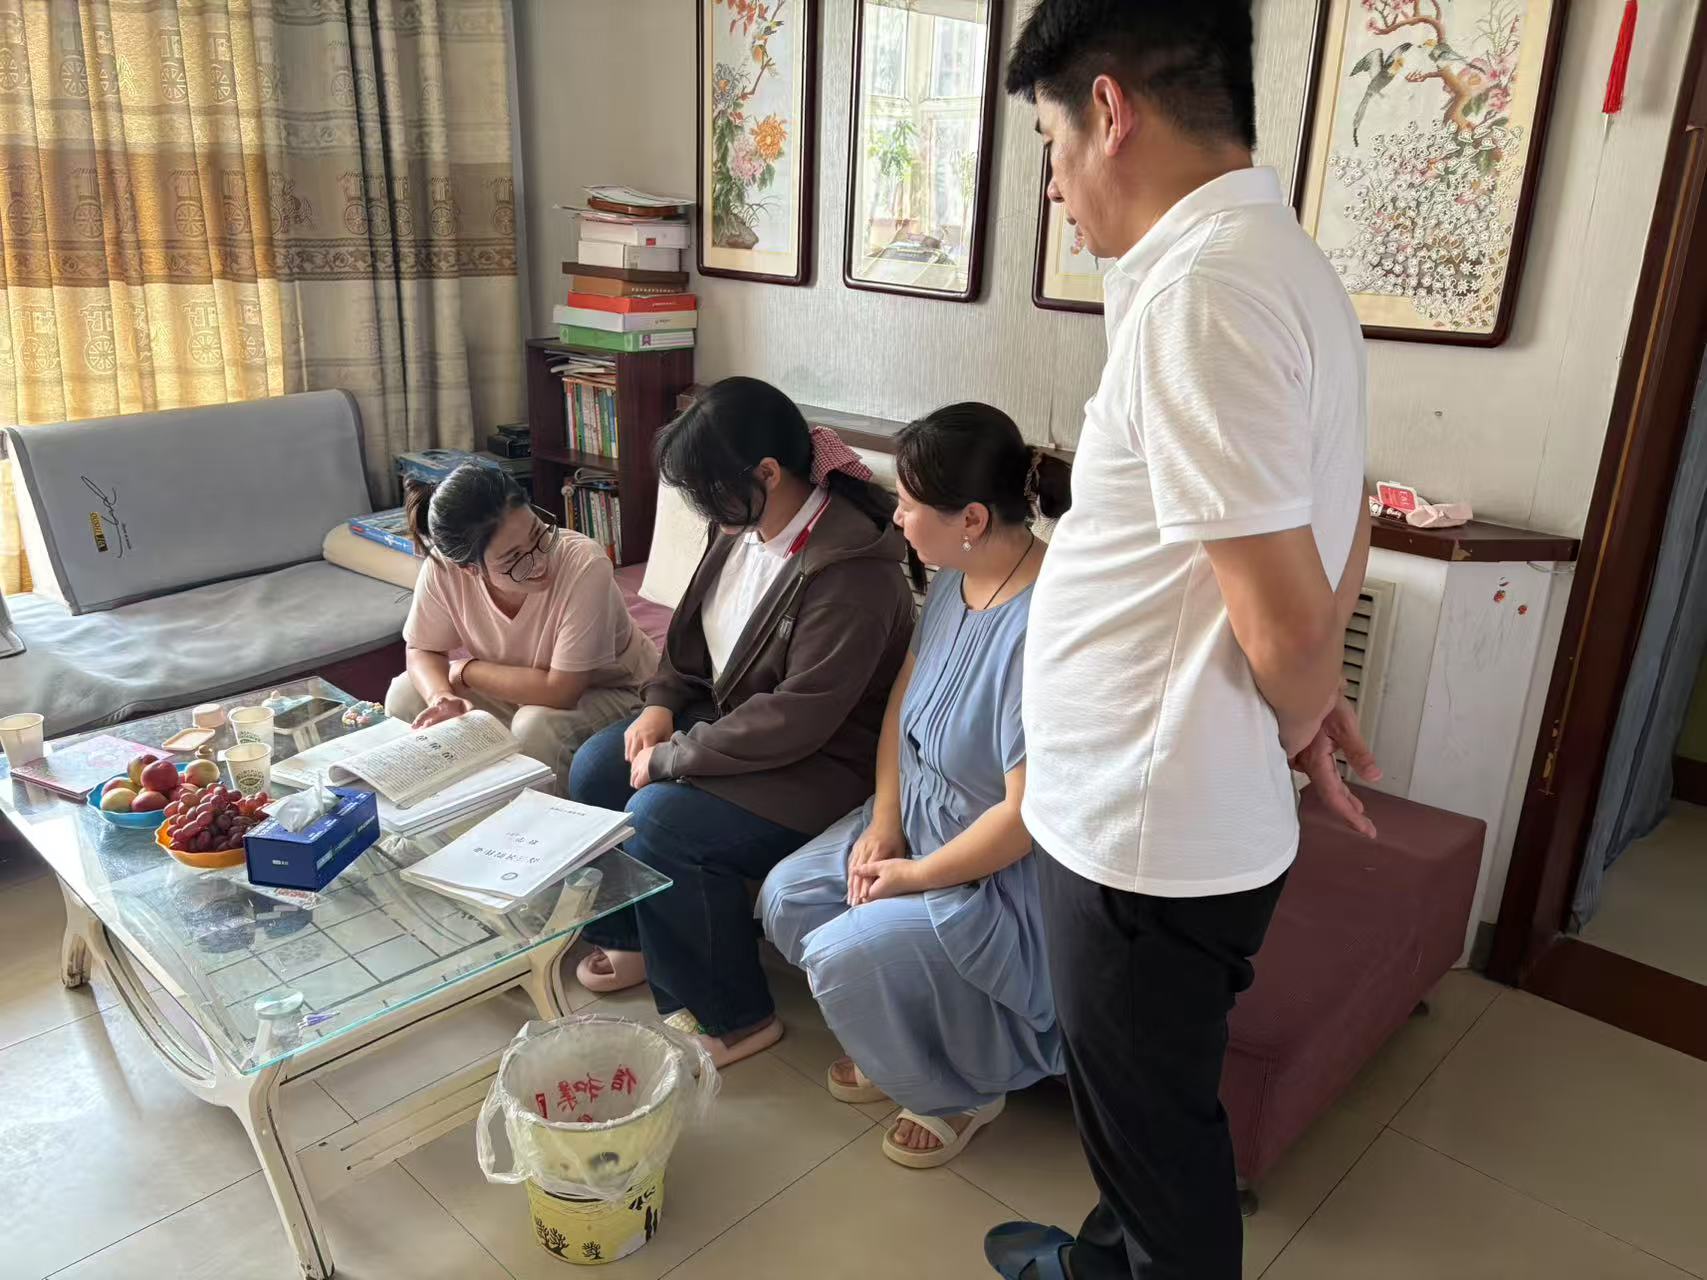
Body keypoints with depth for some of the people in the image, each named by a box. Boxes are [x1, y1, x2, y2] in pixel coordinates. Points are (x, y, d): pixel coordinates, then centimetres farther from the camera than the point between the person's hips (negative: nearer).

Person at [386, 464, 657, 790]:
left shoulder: (585, 565, -35)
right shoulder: (444, 567, -21)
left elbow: (560, 690, -31)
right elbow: (423, 652, -5)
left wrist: (463, 671, -20)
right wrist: (440, 697, -27)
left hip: (612, 693, -5)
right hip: (518, 688, 5)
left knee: (537, 727, -33)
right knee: (404, 699, -9)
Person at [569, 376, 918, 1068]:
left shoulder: (851, 572, -29)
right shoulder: (743, 526, -2)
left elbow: (797, 718, -30)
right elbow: (694, 625, 15)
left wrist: (672, 759, -22)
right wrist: (662, 701, -2)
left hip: (821, 763, -9)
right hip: (727, 717, 9)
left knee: (658, 819, -24)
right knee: (595, 767, 2)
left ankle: (732, 1018, -3)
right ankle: (635, 938, 24)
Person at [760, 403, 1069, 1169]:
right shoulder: (955, 580, -3)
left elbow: (1027, 814, -30)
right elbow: (904, 697, 6)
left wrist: (917, 876, -17)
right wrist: (883, 824, -4)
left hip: (1007, 873, -9)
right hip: (923, 815, 9)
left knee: (845, 956, -20)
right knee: (786, 898, 3)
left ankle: (963, 1092, 11)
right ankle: (900, 1043, 25)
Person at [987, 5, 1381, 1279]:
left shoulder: (1199, 289, -25)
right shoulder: (1288, 262, 7)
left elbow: (1285, 616, -24)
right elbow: (1342, 536, 16)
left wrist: (1297, 723, -4)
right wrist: (1311, 700, 11)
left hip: (1151, 830, -9)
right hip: (1165, 808, 9)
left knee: (1157, 1122, 15)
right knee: (1140, 1097, 29)